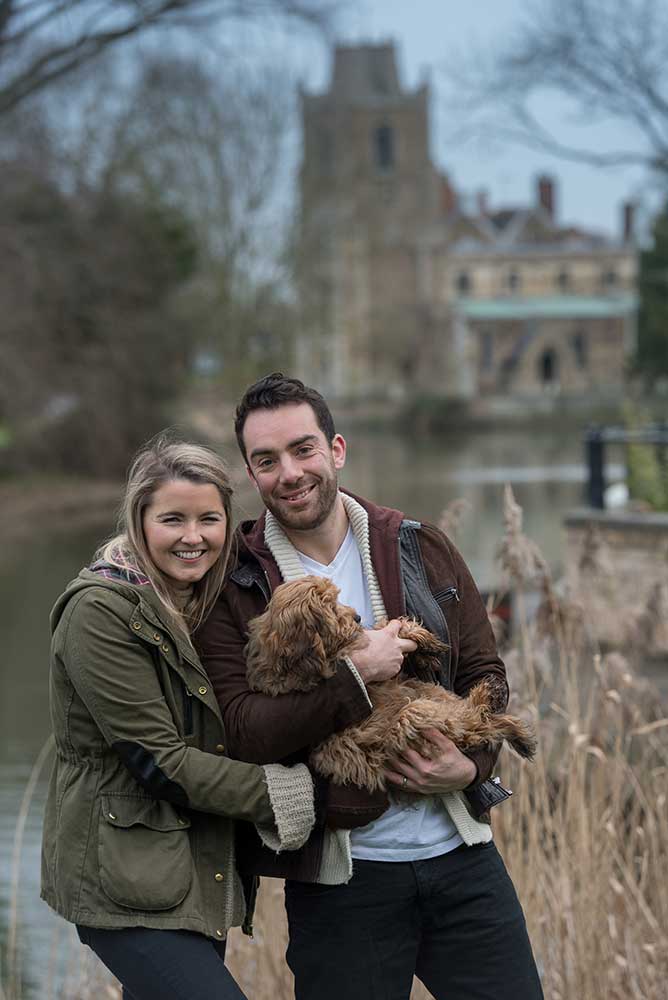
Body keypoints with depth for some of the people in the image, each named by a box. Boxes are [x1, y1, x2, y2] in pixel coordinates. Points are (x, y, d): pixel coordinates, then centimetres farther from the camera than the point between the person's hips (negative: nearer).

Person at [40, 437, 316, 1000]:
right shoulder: (101, 611, -14)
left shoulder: (203, 604, 12)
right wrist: (287, 794, -14)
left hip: (201, 865, 8)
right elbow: (159, 762, -17)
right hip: (125, 873, -8)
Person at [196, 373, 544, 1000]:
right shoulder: (233, 588, -5)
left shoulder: (420, 550, 6)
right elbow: (239, 731, -14)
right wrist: (354, 675, -20)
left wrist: (471, 763, -9)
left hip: (461, 855, 3)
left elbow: (485, 672, 9)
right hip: (340, 875, -3)